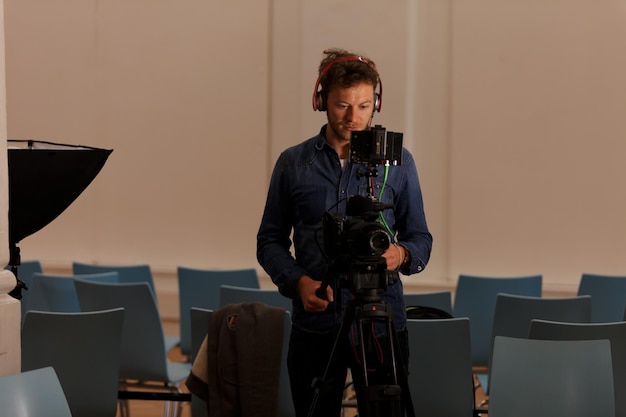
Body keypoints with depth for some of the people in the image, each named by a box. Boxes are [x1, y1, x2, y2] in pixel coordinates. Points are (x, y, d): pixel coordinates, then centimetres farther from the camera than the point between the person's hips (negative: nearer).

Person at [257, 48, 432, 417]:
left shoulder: (398, 162, 5)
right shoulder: (292, 163, 5)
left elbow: (421, 238, 8)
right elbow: (270, 240, 9)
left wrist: (403, 254, -14)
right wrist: (297, 281, -9)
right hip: (315, 324, 1)